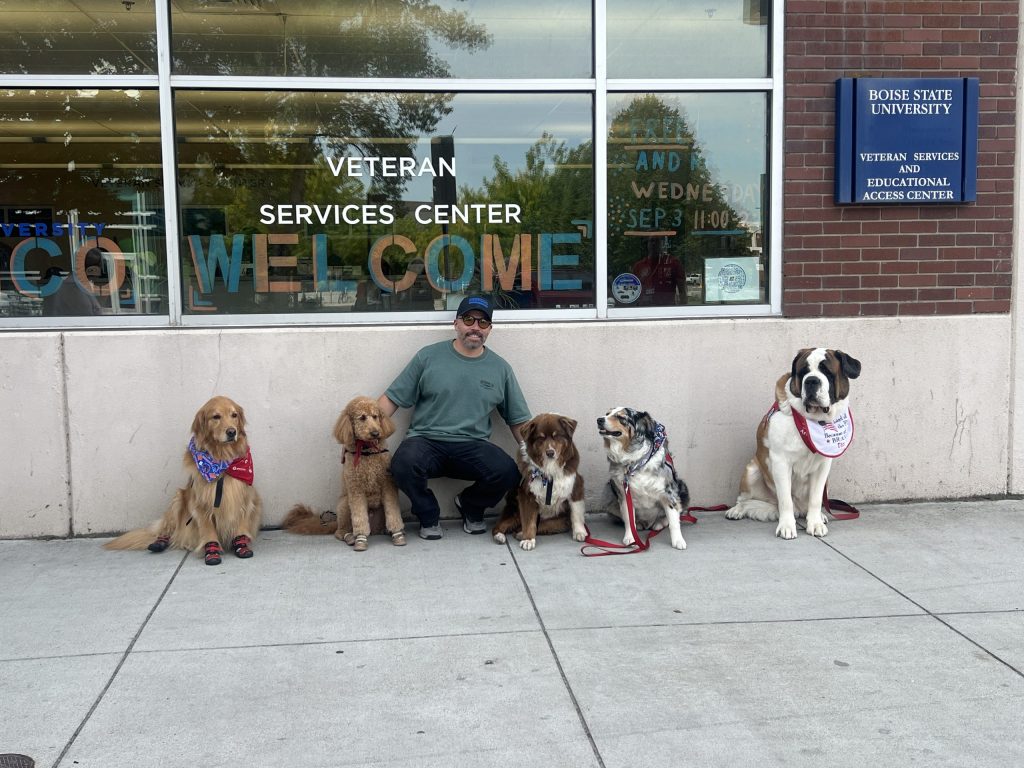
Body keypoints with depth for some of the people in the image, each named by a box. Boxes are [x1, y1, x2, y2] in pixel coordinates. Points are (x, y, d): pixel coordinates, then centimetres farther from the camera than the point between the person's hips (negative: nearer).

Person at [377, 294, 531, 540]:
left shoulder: (500, 368, 10)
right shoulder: (428, 356, 4)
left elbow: (518, 420, 15)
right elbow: (392, 399, 4)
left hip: (473, 446, 2)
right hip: (426, 440, -1)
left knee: (508, 472, -28)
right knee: (403, 464, -35)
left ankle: (470, 506, 8)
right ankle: (428, 516, -2)